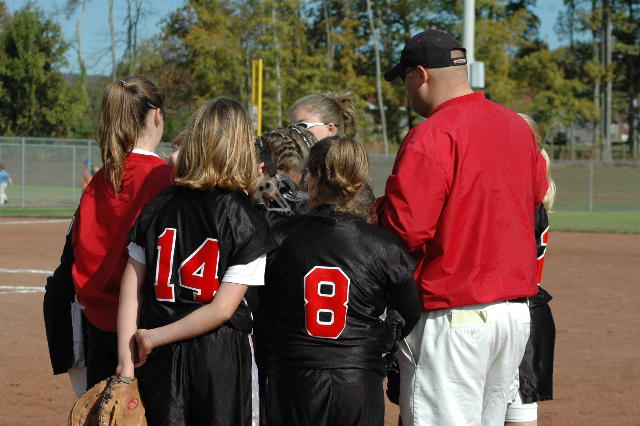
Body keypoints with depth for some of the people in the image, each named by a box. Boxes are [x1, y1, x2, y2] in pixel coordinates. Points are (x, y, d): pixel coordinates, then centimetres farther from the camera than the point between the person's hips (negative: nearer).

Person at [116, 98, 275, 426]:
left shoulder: (157, 208, 3)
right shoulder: (249, 222, -7)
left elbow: (130, 289, 0)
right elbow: (223, 309, -13)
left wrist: (126, 362, 0)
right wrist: (153, 338, -6)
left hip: (160, 361, 3)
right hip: (220, 358, -3)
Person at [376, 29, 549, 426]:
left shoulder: (431, 136, -16)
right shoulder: (518, 126, 9)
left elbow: (405, 229, -19)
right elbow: (537, 194, 25)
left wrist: (376, 209, 1)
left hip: (455, 319, -8)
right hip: (518, 310, 8)